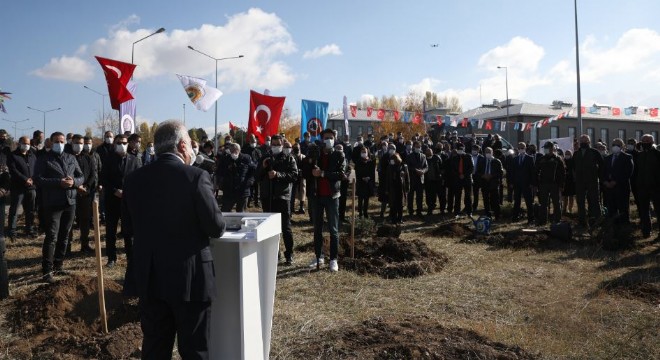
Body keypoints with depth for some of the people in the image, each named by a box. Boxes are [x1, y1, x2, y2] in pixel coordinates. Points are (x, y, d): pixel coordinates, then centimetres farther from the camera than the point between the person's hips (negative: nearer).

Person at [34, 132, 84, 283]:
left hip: (70, 202, 5)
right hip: (53, 204, -5)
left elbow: (81, 177, 12)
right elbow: (38, 179, -11)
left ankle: (58, 265, 23)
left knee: (64, 236, 11)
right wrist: (59, 182, -21)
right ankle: (47, 270, -4)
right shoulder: (43, 160, -1)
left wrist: (74, 182, -11)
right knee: (52, 237, -9)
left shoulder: (71, 158, 13)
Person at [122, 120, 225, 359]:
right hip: (190, 278, -5)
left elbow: (128, 228, 8)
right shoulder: (196, 176, -15)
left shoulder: (134, 179, 0)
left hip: (149, 277, 5)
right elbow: (216, 228, -13)